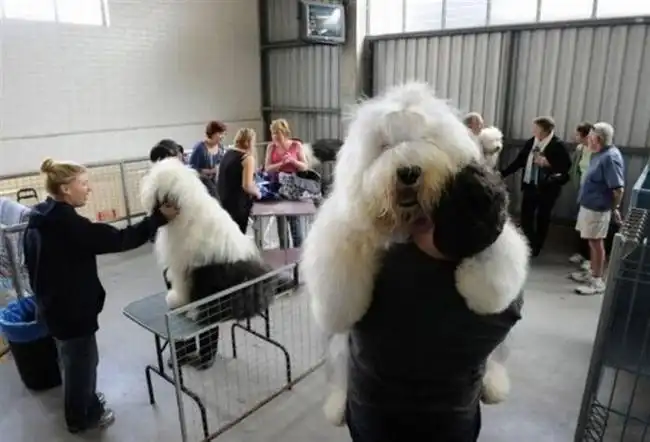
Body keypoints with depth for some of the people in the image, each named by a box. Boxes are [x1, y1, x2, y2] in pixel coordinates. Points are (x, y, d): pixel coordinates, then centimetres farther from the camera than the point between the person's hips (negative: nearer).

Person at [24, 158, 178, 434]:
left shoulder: (41, 219, 2)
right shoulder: (66, 223, -28)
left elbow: (33, 262, 13)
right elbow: (118, 239, -30)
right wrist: (159, 218, -28)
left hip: (54, 303, 10)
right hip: (72, 307, -10)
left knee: (73, 358, 29)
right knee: (81, 360, 13)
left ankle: (84, 401, 51)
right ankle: (82, 416, 34)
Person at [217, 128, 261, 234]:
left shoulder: (228, 153, 12)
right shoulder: (248, 158, -12)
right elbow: (247, 186, -21)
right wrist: (257, 192, -4)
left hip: (224, 199, 8)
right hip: (238, 203, -8)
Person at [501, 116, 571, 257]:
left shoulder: (558, 145, -11)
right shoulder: (531, 142, 4)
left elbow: (566, 165, -13)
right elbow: (519, 161, 6)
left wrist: (548, 163, -23)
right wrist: (503, 173, 2)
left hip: (547, 188, -4)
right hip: (529, 185, 5)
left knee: (542, 218, 9)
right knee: (526, 216, 6)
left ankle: (536, 248, 23)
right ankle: (528, 245, 22)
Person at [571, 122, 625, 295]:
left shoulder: (610, 157, -22)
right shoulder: (600, 154, 9)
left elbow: (618, 188, -22)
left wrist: (615, 209, -10)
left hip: (598, 208, -9)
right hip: (589, 205, 9)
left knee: (596, 242, -2)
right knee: (592, 242, 17)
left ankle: (598, 281, 7)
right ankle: (592, 272, 30)